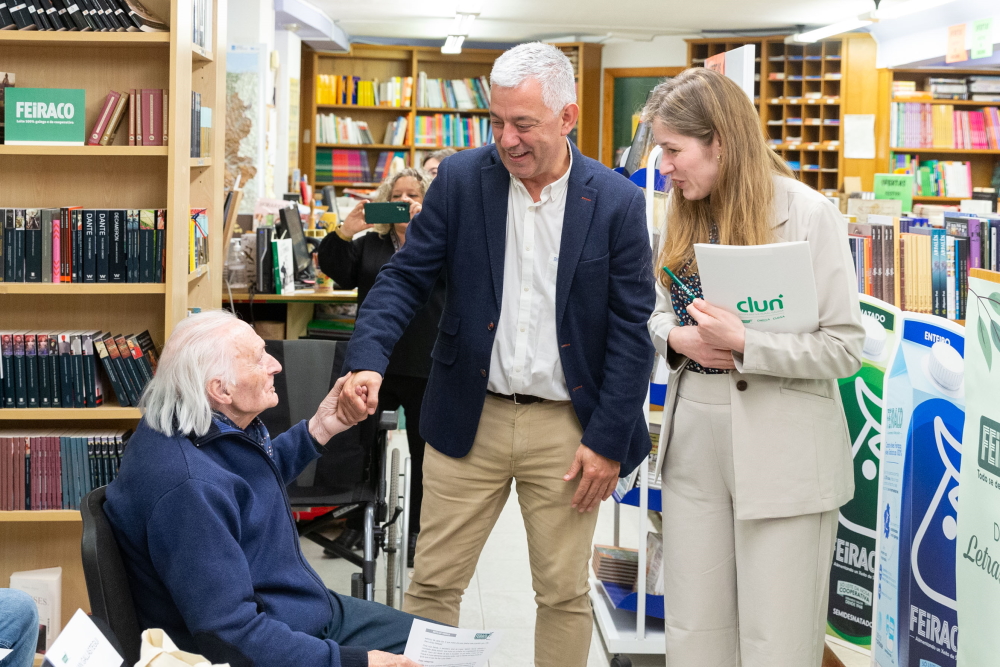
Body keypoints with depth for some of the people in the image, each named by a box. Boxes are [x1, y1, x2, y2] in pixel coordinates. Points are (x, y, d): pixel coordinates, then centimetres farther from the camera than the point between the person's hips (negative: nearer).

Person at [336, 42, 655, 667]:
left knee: (564, 593, 10)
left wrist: (608, 440, -7)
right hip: (470, 420, 1)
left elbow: (631, 329, -4)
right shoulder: (461, 180, -2)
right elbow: (405, 277, -1)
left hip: (566, 427, -1)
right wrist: (368, 359, -18)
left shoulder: (617, 203, -6)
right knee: (433, 585, 7)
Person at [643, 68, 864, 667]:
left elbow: (846, 346, -12)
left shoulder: (808, 214, -10)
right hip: (693, 437, 5)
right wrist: (677, 337, -6)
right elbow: (656, 309, 17)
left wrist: (743, 343, -22)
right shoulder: (684, 217, 8)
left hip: (783, 451, -5)